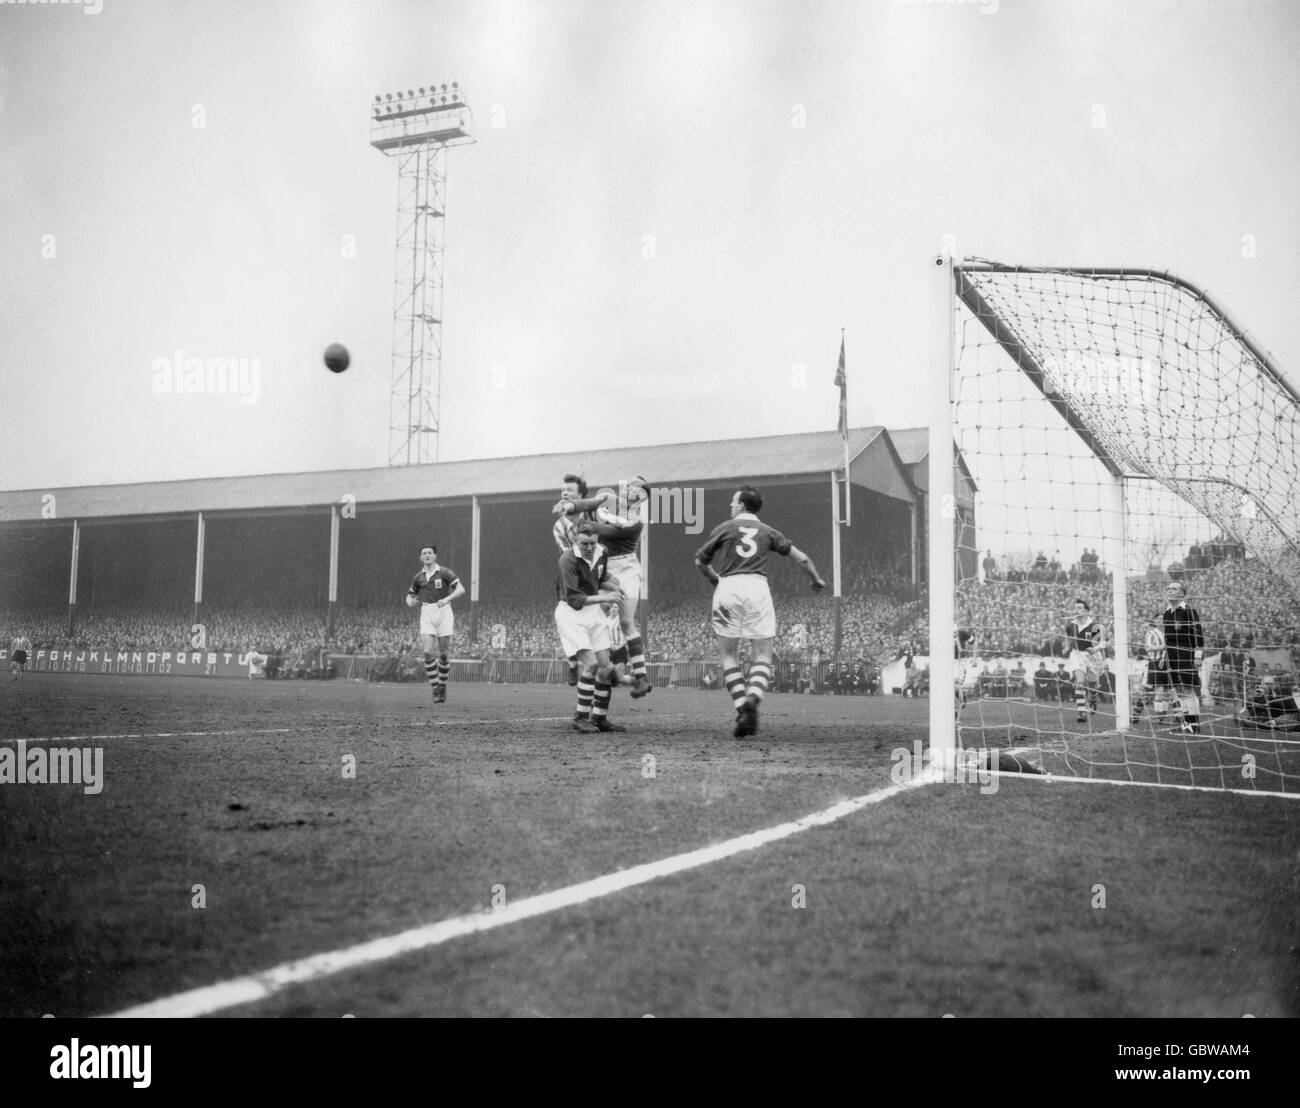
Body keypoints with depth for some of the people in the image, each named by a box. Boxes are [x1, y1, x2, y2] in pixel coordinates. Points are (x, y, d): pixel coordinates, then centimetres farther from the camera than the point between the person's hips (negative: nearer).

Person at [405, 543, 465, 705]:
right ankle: (435, 688, -4)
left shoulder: (444, 572, 0)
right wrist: (411, 602, 0)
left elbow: (461, 589, -8)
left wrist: (447, 599, -23)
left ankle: (442, 685, 20)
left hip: (444, 612, -2)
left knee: (443, 654, 0)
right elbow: (410, 595, 24)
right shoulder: (418, 577, 12)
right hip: (426, 614, 2)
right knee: (428, 652, -13)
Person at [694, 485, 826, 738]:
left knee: (729, 657, 8)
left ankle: (741, 707, -7)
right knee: (762, 657, 4)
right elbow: (802, 558, 14)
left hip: (727, 587, -1)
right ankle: (752, 699, -22)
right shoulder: (768, 532, 17)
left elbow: (700, 561, 20)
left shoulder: (723, 529, 13)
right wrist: (817, 580, 31)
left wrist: (713, 578, 39)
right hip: (757, 587, 1)